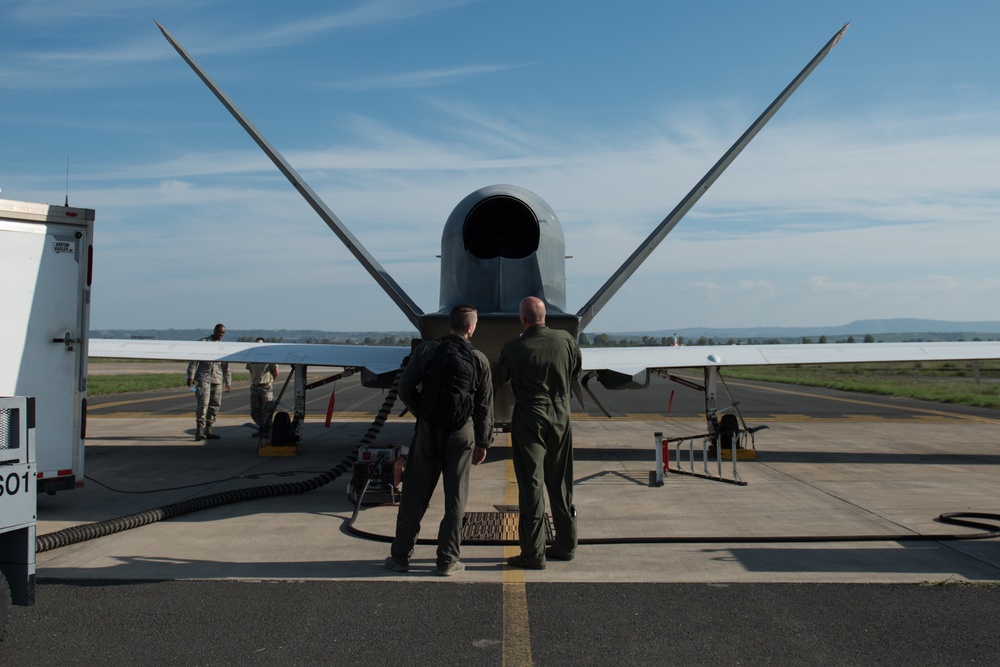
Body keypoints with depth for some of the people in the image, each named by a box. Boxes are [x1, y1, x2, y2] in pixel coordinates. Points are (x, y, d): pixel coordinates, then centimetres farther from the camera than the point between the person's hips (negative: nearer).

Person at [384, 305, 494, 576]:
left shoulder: (425, 350, -1)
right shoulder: (479, 359, 0)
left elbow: (406, 388, -2)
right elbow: (484, 406, 3)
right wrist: (483, 442, 11)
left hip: (428, 429, 1)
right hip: (462, 433, 0)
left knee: (415, 493, 9)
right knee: (455, 497, 7)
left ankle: (400, 556, 16)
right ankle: (448, 559, 11)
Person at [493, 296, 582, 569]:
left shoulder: (514, 349, -12)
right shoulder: (565, 340, -3)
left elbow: (496, 380, 4)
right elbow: (575, 371, 14)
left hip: (529, 421, -4)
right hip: (561, 418, 4)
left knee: (531, 486, 0)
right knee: (561, 485, 14)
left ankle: (533, 553, 1)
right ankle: (566, 545, 24)